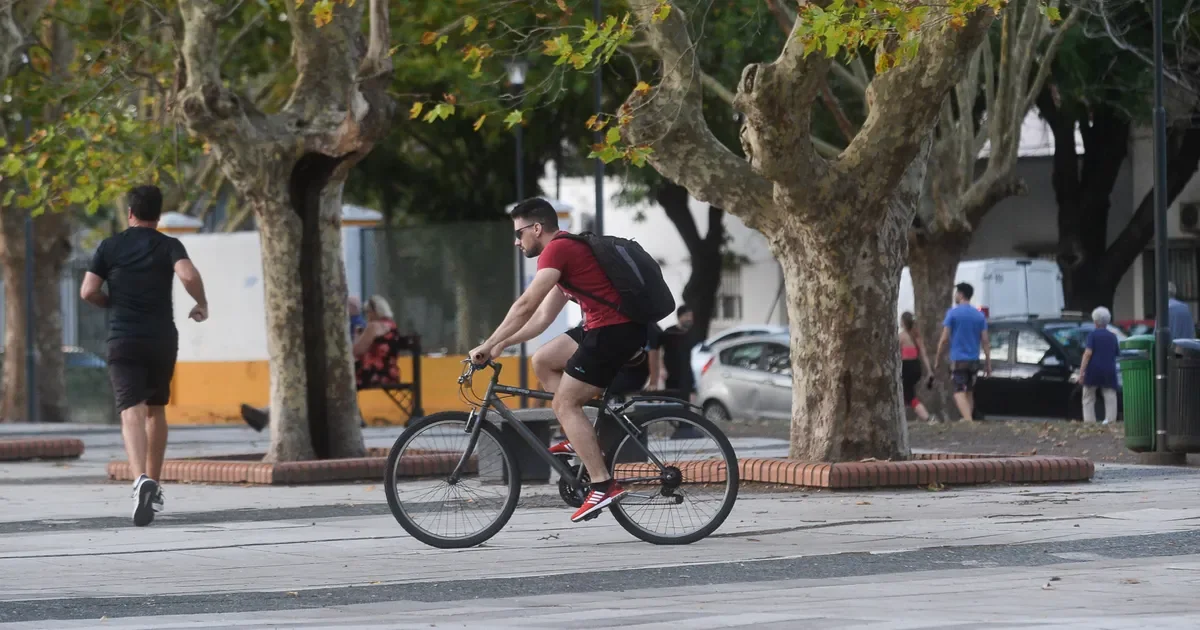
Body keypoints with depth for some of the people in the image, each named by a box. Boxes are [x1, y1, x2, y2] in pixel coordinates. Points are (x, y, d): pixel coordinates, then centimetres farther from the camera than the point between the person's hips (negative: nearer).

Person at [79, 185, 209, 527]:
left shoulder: (110, 247, 5)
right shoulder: (169, 246, 2)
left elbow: (88, 291, -2)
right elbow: (189, 275, -18)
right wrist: (201, 303, 0)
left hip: (123, 340, -1)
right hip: (162, 338, 1)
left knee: (132, 412, -12)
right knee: (156, 409, 20)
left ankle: (142, 480, -35)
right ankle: (154, 484, 25)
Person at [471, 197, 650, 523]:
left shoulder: (557, 249, -9)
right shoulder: (569, 249, 23)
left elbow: (525, 305, -15)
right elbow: (543, 317, 24)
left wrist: (488, 346, -10)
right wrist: (501, 345, 20)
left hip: (614, 332, -10)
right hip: (616, 328, 10)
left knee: (564, 403, -6)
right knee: (543, 360, 17)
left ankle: (603, 485, -13)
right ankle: (581, 440, 12)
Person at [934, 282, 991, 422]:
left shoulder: (953, 313, -6)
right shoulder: (979, 315, 6)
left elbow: (944, 339, -8)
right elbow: (985, 341, 3)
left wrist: (937, 358, 2)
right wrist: (988, 363, 7)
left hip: (958, 359, -5)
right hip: (974, 360, 5)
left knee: (959, 392, -11)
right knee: (969, 392, 17)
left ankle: (968, 420, -28)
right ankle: (969, 419, 21)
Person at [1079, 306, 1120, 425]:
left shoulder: (1092, 335, -2)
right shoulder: (1112, 336, 10)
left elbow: (1088, 353, -13)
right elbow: (1117, 354, 15)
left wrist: (1081, 371, -15)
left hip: (1093, 370, -3)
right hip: (1109, 371, 3)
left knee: (1088, 398, 8)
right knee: (1110, 398, 0)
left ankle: (1089, 422, 0)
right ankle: (1110, 421, -13)